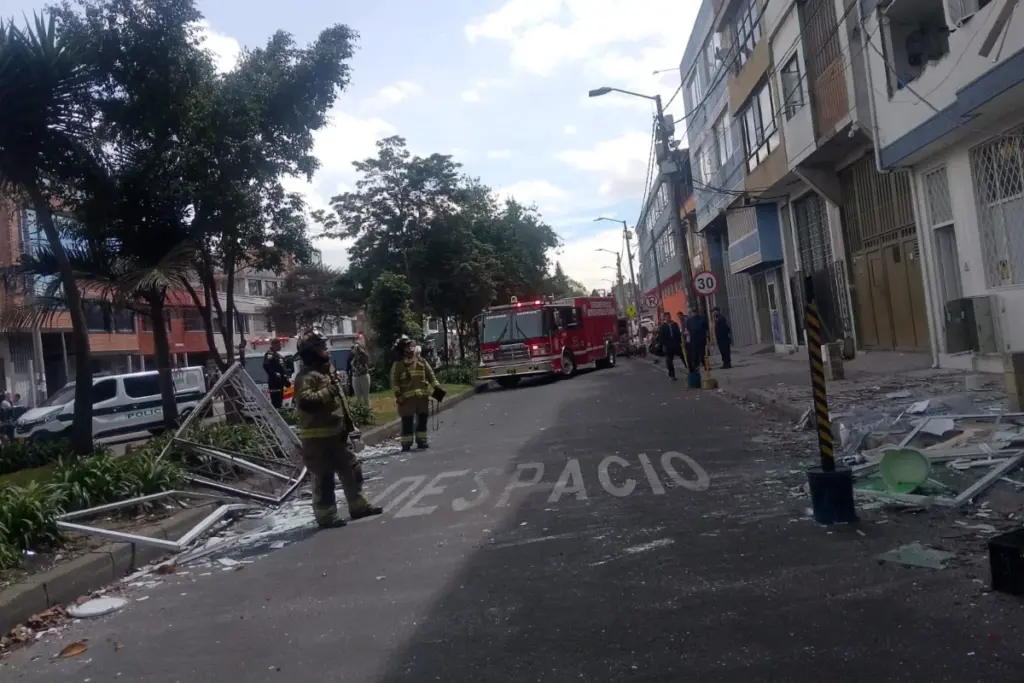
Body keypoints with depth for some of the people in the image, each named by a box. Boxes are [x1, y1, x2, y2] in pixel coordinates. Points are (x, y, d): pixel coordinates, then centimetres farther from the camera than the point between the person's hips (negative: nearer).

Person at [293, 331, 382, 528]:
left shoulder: (328, 371, 15)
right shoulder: (306, 376, -16)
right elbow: (305, 402, -33)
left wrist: (349, 423, 22)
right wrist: (328, 391, -27)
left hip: (337, 433, 10)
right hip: (317, 437, -10)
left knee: (352, 469, 16)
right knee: (323, 478, 0)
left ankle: (358, 506, 28)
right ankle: (326, 516, 11)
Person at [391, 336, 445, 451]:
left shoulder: (421, 361, 11)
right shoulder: (398, 365, 0)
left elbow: (430, 375, 12)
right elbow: (394, 381, -1)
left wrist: (437, 388, 3)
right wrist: (398, 394, -11)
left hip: (423, 396, 4)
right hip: (407, 397, -4)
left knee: (422, 419, 9)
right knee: (407, 421, -2)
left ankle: (421, 440, 21)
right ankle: (406, 443, 5)